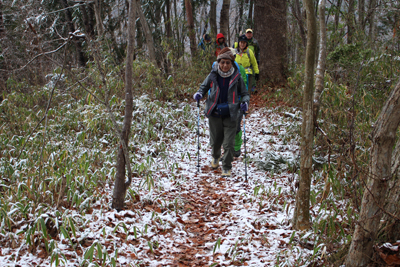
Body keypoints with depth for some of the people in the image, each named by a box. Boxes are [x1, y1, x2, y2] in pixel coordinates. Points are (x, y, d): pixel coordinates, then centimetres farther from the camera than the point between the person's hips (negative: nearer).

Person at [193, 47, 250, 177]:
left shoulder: (236, 77, -4)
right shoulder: (213, 75, -1)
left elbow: (244, 93, 7)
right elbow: (204, 86, 16)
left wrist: (245, 102, -13)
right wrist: (199, 94, -4)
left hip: (230, 114, -2)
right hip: (214, 113, 2)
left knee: (228, 143, -5)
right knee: (215, 141, 15)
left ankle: (227, 167, 13)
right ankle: (215, 157, 47)